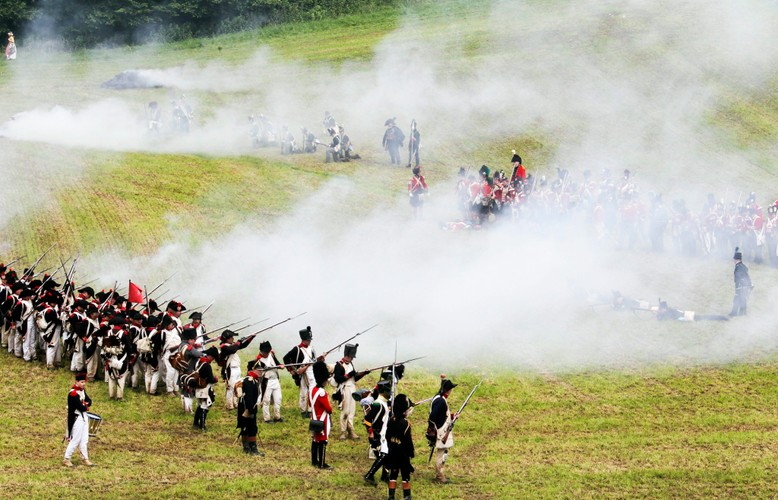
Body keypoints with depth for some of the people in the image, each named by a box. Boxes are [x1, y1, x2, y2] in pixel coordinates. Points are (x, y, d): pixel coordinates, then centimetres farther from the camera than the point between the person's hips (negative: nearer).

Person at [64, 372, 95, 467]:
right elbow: (81, 407, -25)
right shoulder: (73, 393, -22)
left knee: (84, 439, 13)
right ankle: (66, 459, 5)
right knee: (75, 440, -4)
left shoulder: (82, 390, 8)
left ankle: (85, 459, 21)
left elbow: (89, 401, 9)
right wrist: (86, 407, -4)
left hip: (84, 417, 9)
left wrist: (85, 404, -12)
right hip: (77, 419, -9)